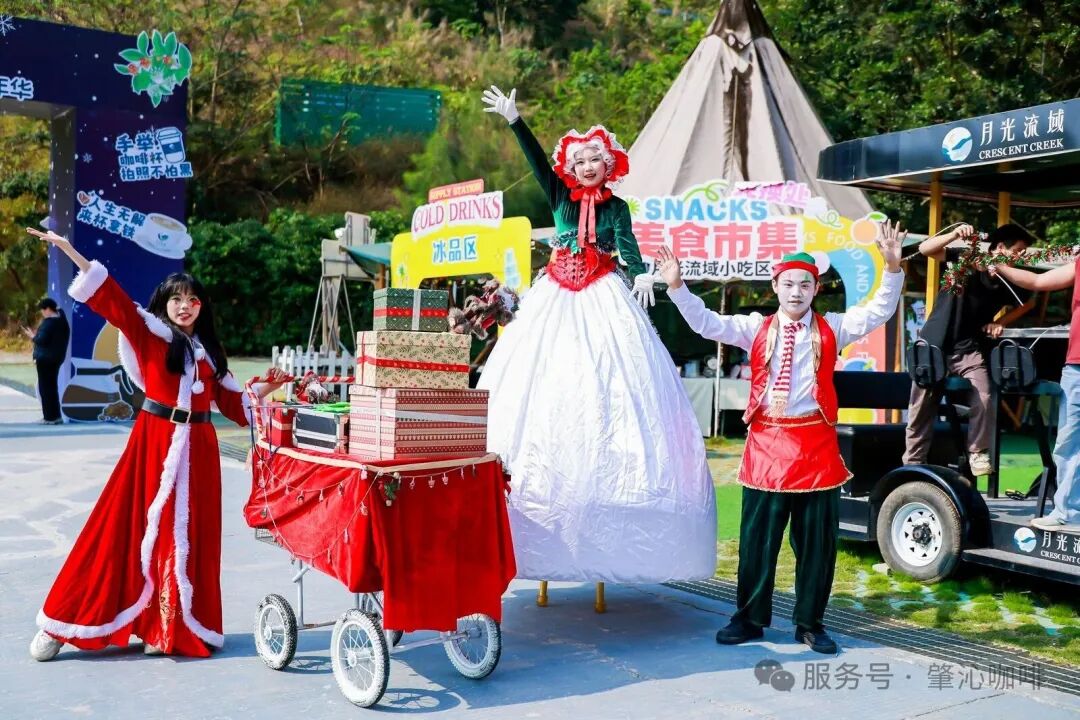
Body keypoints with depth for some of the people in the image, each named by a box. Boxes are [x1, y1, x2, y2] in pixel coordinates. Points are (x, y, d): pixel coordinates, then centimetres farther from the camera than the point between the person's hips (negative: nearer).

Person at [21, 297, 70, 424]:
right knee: (52, 386, 15)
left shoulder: (48, 322, -17)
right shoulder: (62, 321, 11)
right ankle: (56, 416, 17)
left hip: (45, 358, -9)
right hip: (57, 357, 9)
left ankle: (50, 417, -2)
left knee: (45, 387, -2)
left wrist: (33, 337, -3)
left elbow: (42, 340, -22)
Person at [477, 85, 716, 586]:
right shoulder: (560, 196, 9)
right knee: (543, 382, -3)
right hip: (556, 299, 2)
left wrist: (640, 274, -31)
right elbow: (537, 159, -1)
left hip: (602, 301, -1)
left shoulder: (615, 206, 5)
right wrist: (514, 121, -12)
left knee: (607, 384, -10)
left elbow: (627, 244, -11)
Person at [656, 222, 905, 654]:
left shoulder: (832, 329, 7)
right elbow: (707, 323, -3)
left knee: (817, 541, 7)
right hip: (766, 442, 0)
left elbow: (878, 312, -3)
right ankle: (750, 619, 21)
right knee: (757, 538, 6)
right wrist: (677, 287, -16)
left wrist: (892, 269, -18)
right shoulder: (756, 328, 6)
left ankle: (810, 623, 22)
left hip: (816, 444, 0)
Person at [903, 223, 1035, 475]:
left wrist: (1002, 322, 6)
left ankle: (978, 454, 0)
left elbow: (1029, 302, 21)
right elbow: (925, 249, -19)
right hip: (934, 345, -2)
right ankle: (912, 464, 18)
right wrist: (955, 235, -34)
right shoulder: (965, 258, -9)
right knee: (921, 409, 5)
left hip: (969, 349, 2)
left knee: (984, 400, -19)